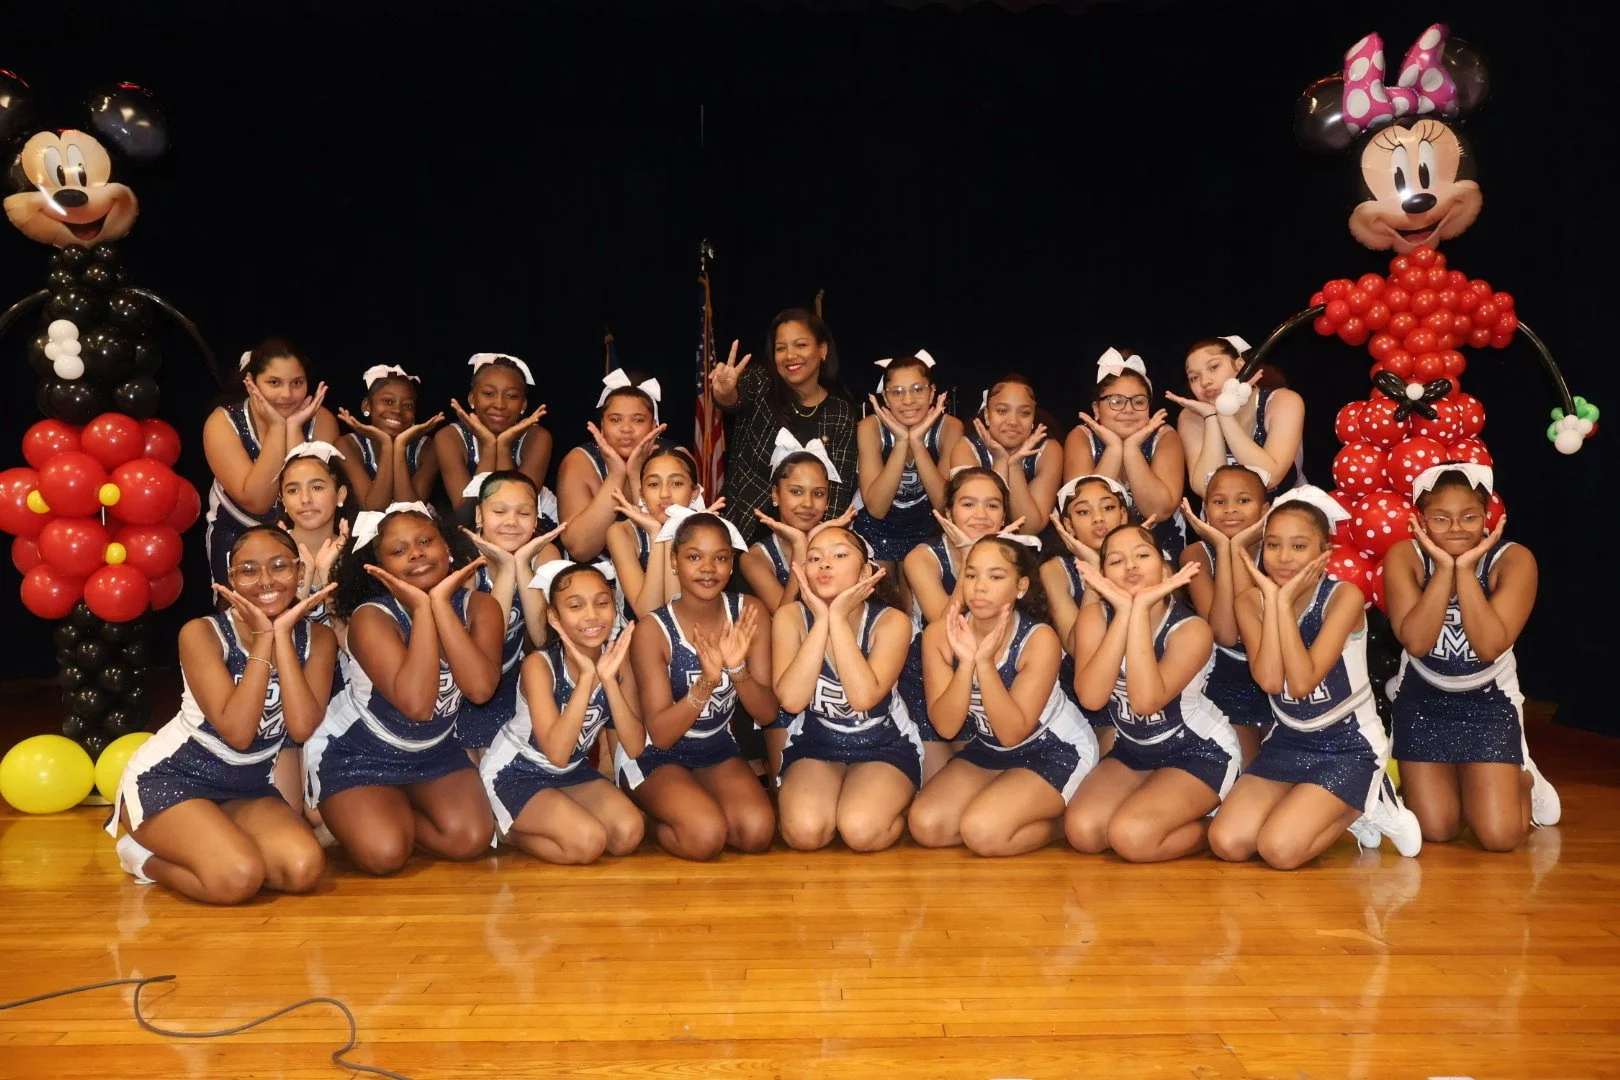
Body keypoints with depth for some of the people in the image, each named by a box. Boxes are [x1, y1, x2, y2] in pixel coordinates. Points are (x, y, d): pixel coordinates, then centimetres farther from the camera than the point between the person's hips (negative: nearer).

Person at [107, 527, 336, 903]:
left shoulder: (317, 639, -5)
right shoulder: (202, 633, -16)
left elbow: (302, 726, -21)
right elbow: (237, 732, -26)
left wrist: (283, 634, -22)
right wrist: (262, 638, -26)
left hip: (248, 787, 5)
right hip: (169, 779, -5)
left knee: (304, 869, -21)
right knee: (239, 878, -28)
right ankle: (142, 854, 4)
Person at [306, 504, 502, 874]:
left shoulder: (478, 606, -13)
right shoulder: (371, 617, -23)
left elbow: (480, 688, -32)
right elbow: (416, 703, -38)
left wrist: (441, 602, -31)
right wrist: (422, 609, -34)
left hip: (434, 750, 3)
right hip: (355, 752, -3)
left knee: (471, 839, -17)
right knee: (384, 854, -22)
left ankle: (399, 810, 12)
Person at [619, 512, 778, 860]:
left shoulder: (748, 612, -11)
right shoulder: (653, 629, -20)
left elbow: (767, 712, -11)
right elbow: (660, 735, -21)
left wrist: (736, 668, -32)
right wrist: (707, 681, -37)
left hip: (718, 747, 4)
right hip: (655, 754, -3)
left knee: (758, 831, -21)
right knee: (705, 836, -27)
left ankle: (689, 806, 8)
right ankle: (653, 817, 6)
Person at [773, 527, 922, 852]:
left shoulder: (890, 621, -16)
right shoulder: (791, 617, -11)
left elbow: (863, 697, -31)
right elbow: (791, 700, -24)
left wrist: (839, 618, -29)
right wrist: (821, 620, -25)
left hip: (884, 744, -1)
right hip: (814, 742, 1)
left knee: (862, 830, -28)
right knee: (804, 831, -27)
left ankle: (894, 804, 7)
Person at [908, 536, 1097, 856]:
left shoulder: (1039, 639, -25)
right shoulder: (940, 635, -14)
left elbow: (1012, 733, -27)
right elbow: (945, 727, -19)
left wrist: (984, 662, -38)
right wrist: (965, 662, -34)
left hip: (1056, 750, -5)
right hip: (988, 749, 5)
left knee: (982, 831, -24)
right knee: (925, 825, -12)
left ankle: (1061, 821, 5)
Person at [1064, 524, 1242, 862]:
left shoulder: (1190, 629, -22)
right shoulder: (1095, 616, -11)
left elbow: (1145, 701, -38)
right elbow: (1091, 697, -28)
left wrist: (1141, 609, -37)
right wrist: (1124, 611, -32)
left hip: (1199, 750, -5)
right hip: (1133, 748, 5)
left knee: (1131, 836, -25)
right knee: (1081, 831, -16)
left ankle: (1213, 829, 4)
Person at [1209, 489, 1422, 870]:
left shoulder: (1344, 596, -16)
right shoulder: (1251, 601, -5)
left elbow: (1302, 683, -27)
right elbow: (1270, 680, -21)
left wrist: (1285, 601, -25)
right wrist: (1271, 599, -21)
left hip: (1350, 743, -5)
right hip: (1288, 740, 5)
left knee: (1280, 849, -22)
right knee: (1227, 843, -12)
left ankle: (1367, 804, 7)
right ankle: (1337, 809, 12)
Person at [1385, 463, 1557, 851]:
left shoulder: (1513, 559, -18)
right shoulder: (1404, 557, -16)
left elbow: (1490, 645, -30)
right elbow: (1415, 642, -27)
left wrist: (1466, 569, -31)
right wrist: (1444, 568, -30)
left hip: (1489, 701, -1)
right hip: (1422, 698, 1)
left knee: (1500, 837, -8)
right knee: (1436, 831, -1)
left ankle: (1522, 779, 25)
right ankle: (1449, 780, 32)